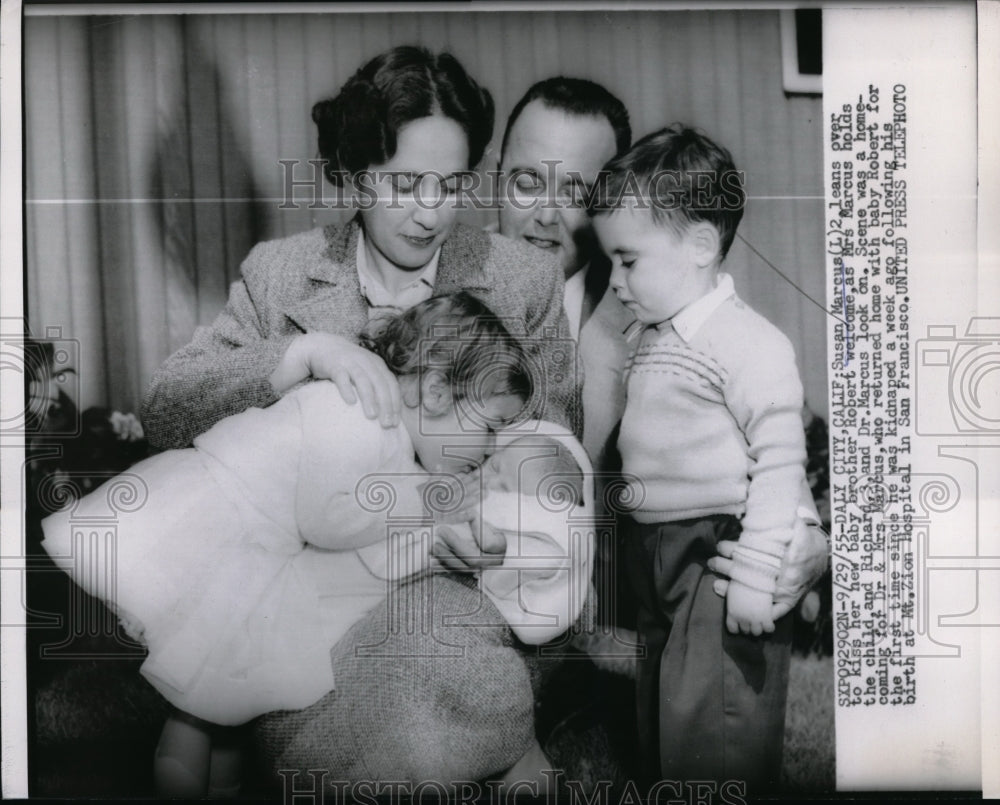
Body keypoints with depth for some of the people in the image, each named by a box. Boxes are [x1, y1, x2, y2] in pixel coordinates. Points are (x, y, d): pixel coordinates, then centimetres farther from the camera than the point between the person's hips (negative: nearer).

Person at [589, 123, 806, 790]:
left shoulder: (749, 344, -18)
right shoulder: (652, 340, 9)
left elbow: (780, 463, -19)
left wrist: (756, 577, -20)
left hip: (720, 554, -9)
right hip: (657, 557, 9)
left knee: (714, 740, -2)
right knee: (660, 722, 20)